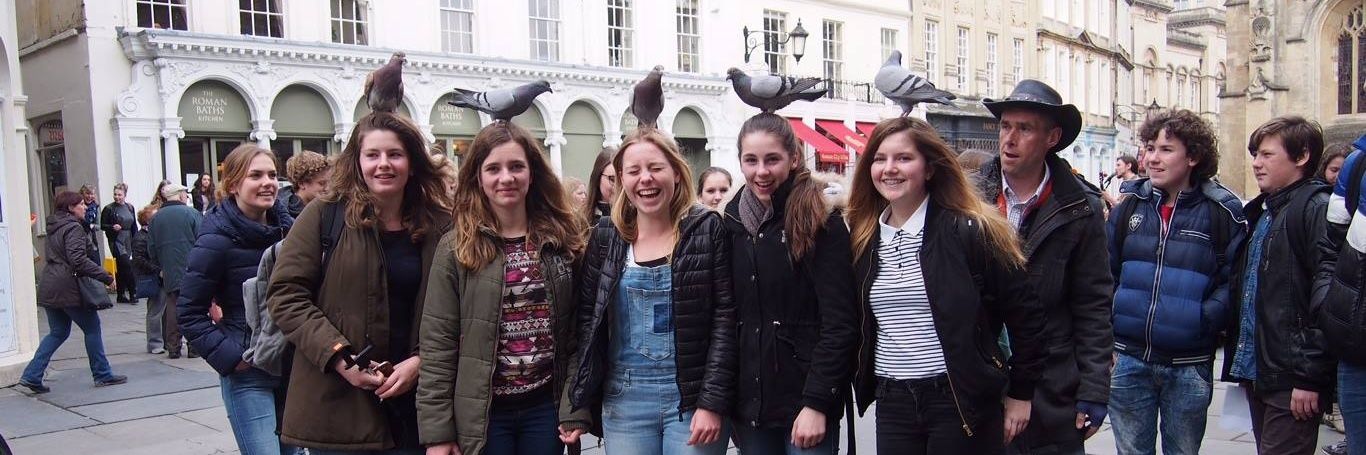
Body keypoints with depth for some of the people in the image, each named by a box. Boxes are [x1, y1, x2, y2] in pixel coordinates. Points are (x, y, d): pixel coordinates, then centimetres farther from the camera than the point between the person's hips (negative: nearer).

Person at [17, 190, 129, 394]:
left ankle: (32, 376, 8)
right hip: (68, 288, -8)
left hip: (48, 287, 9)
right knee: (92, 328, 4)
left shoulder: (54, 227, 14)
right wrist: (106, 277, -21)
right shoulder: (73, 228, -13)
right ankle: (102, 375, 10)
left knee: (58, 332, 15)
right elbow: (79, 260, -22)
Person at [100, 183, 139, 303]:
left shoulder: (130, 208, 12)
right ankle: (133, 293, -11)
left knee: (121, 268, 10)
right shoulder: (109, 209, -3)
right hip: (116, 241, -5)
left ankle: (121, 295, 15)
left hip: (129, 241, 5)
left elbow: (134, 226, 17)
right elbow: (102, 226, -2)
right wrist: (113, 227, -20)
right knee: (126, 266, -14)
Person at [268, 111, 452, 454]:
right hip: (336, 407, -1)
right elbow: (285, 294, -5)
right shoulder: (324, 216, -2)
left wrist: (420, 361, -11)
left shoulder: (439, 226, 3)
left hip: (413, 403, 2)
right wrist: (338, 357, -14)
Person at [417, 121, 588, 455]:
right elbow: (437, 342, -5)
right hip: (483, 413, -1)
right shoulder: (456, 248, -4)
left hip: (547, 408, 2)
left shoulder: (563, 239, 2)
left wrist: (576, 408, -5)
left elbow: (579, 330, 1)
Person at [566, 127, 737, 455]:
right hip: (624, 401, 2)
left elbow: (725, 318, -6)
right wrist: (580, 404, 2)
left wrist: (713, 401, -12)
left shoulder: (708, 229, -4)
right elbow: (588, 319, 6)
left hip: (694, 399, -2)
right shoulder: (605, 237, 4)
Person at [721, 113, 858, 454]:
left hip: (806, 400, -4)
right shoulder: (731, 224, 5)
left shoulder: (823, 224, -7)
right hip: (749, 403, 4)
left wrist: (817, 402, -16)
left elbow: (840, 323, -11)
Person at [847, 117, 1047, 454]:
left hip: (962, 402, -4)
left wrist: (1020, 393, -2)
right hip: (891, 403, 4)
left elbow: (1024, 312, -5)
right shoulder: (863, 239, 6)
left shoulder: (969, 231, -8)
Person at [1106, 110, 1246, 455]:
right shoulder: (1130, 203, 3)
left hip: (1190, 366, -2)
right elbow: (1107, 270, 8)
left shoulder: (1222, 211, -5)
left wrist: (1206, 318, -17)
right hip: (1128, 358, 2)